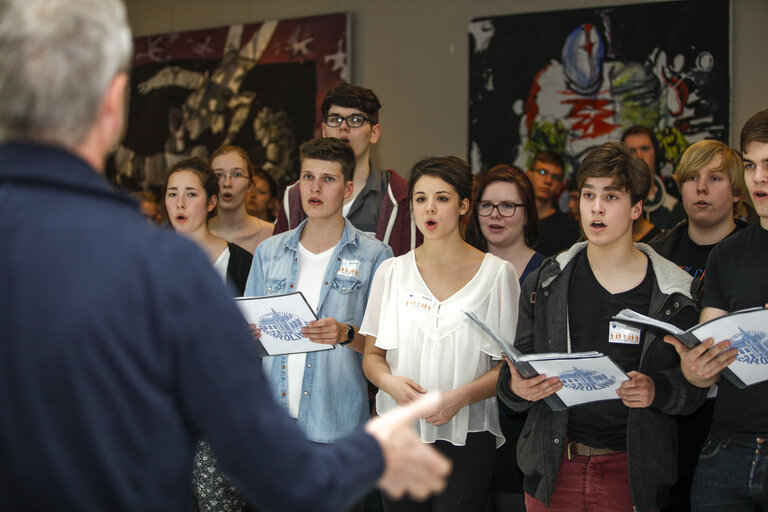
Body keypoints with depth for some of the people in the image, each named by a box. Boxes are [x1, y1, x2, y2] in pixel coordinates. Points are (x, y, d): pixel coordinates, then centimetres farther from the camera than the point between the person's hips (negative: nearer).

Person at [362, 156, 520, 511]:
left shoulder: (497, 273, 1)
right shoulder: (391, 272, 8)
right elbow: (372, 355, 10)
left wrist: (461, 396, -16)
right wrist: (389, 381, -12)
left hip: (467, 434, -2)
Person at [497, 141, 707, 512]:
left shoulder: (673, 293, -2)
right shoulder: (545, 285, 3)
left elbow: (695, 386, -1)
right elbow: (517, 368, 5)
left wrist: (657, 391, -21)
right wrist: (514, 387, -17)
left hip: (632, 470, -1)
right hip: (552, 468, 1)